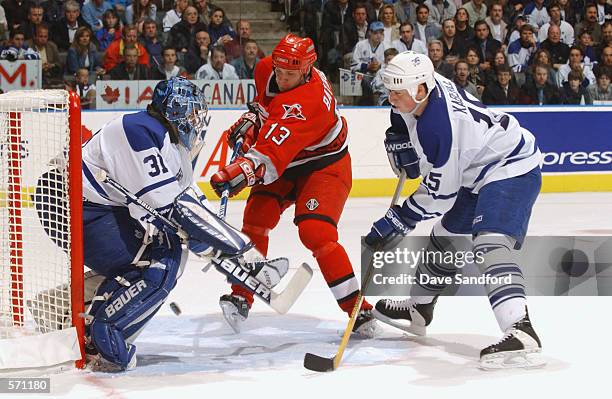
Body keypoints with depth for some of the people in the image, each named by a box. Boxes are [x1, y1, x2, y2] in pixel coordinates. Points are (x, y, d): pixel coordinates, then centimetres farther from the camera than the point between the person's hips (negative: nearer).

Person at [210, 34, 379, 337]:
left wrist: (238, 173, -61)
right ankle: (241, 296, -4)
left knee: (315, 232, -23)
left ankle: (358, 310, -14)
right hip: (286, 165, 8)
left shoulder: (307, 102, -36)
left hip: (324, 167, -8)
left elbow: (271, 154, -48)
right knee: (257, 215, -11)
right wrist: (253, 119, 3)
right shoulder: (267, 70, -10)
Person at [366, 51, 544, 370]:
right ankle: (418, 310, 44)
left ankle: (521, 334, -45)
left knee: (490, 244, -30)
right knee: (446, 237, 23)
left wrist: (397, 223, -18)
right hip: (479, 170, 11)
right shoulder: (423, 84, -8)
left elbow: (439, 193, -25)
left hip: (512, 170, -11)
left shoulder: (438, 130, -33)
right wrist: (400, 139, 1)